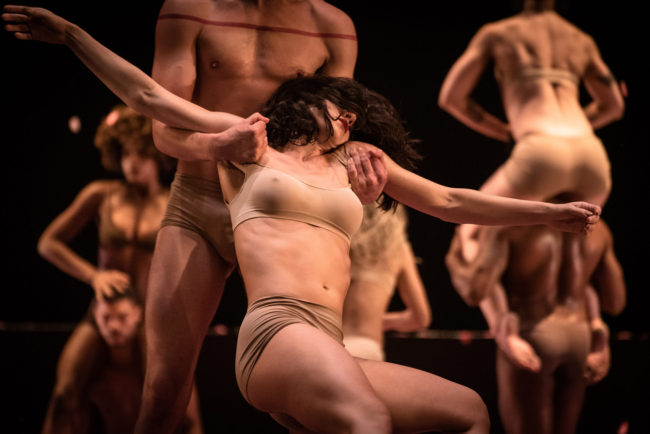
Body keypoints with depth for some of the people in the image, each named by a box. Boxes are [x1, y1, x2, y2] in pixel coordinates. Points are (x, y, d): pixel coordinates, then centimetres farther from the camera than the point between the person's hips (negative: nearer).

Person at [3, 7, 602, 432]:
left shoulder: (356, 162, 28)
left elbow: (449, 203, 32)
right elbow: (150, 97, 20)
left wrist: (550, 213, 31)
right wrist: (70, 34, 18)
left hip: (331, 352, 7)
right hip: (277, 328, -6)